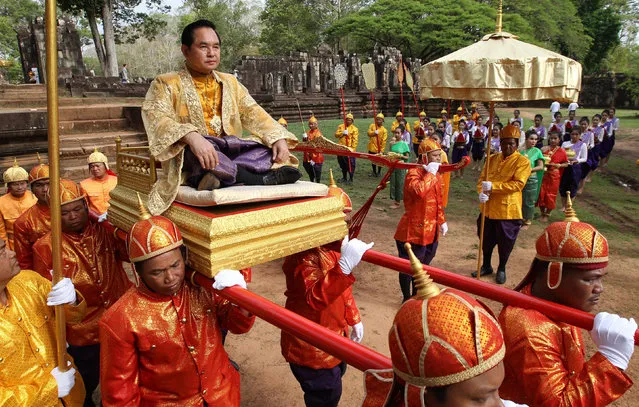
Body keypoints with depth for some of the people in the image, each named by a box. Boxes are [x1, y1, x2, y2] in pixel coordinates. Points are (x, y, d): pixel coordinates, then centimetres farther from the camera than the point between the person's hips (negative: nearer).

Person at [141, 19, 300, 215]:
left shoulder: (230, 82, 18)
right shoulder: (166, 84, 2)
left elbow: (253, 113, 8)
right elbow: (156, 117, -15)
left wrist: (279, 138, -12)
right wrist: (191, 136, -36)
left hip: (230, 151, 5)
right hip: (192, 154, -4)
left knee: (271, 148, -15)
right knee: (192, 149, -37)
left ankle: (221, 176, -35)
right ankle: (262, 179, -32)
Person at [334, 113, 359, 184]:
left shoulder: (354, 129, -4)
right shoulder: (341, 126, 9)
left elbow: (355, 140, -9)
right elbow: (336, 134, 1)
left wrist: (353, 148, -16)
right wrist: (342, 133, -15)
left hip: (350, 149, -5)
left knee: (350, 164, -4)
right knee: (342, 164, 15)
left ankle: (350, 179, 8)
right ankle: (344, 177, 30)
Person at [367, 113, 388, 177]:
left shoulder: (384, 130, -8)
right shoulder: (372, 125, 1)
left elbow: (384, 141, -11)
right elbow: (369, 133, -7)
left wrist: (381, 150, -15)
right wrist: (374, 132, -28)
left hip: (379, 149, -3)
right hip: (372, 147, 3)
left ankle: (379, 172, 28)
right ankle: (374, 172, 33)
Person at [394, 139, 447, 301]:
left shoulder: (436, 176, 11)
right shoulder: (413, 173, -16)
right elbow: (419, 191, -37)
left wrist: (442, 221, 19)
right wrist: (430, 174, -25)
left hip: (431, 230, 8)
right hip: (413, 230, -8)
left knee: (421, 266, 19)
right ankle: (407, 299, 21)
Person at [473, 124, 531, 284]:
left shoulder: (522, 161, -9)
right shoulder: (493, 159, 7)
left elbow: (518, 184, -20)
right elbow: (482, 178, 5)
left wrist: (493, 186, -28)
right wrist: (482, 192, -17)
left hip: (508, 209, -4)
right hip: (488, 208, 5)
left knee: (505, 242, 10)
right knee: (486, 239, 16)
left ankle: (501, 269, 30)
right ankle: (486, 266, 36)